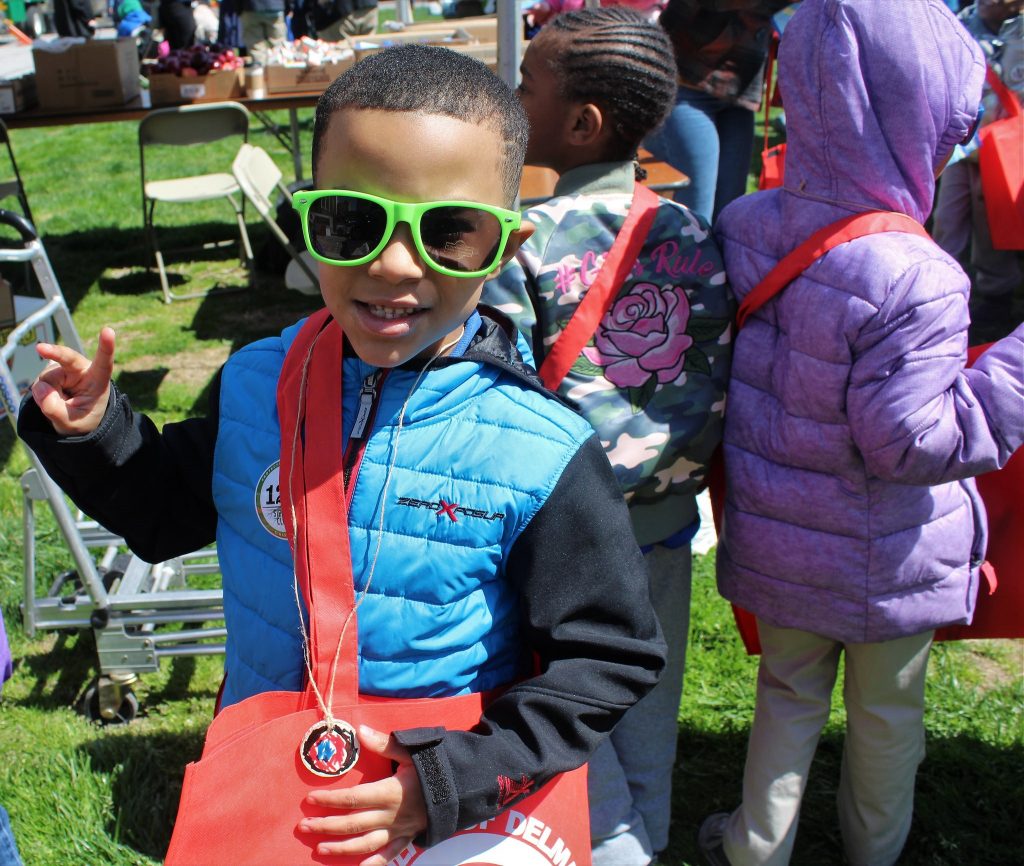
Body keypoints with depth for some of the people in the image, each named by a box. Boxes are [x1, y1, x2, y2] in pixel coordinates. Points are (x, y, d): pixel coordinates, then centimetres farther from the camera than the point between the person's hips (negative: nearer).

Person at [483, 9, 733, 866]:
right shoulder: (692, 231, -6)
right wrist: (683, 470, 13)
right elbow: (723, 377, 0)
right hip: (669, 517, 5)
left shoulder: (522, 245, -20)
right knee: (649, 698, 24)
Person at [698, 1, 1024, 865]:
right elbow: (913, 442, -24)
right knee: (887, 710, 22)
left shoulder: (742, 225, -10)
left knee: (789, 695, 24)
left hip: (781, 549, 4)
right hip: (890, 566, -4)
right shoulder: (914, 282, -29)